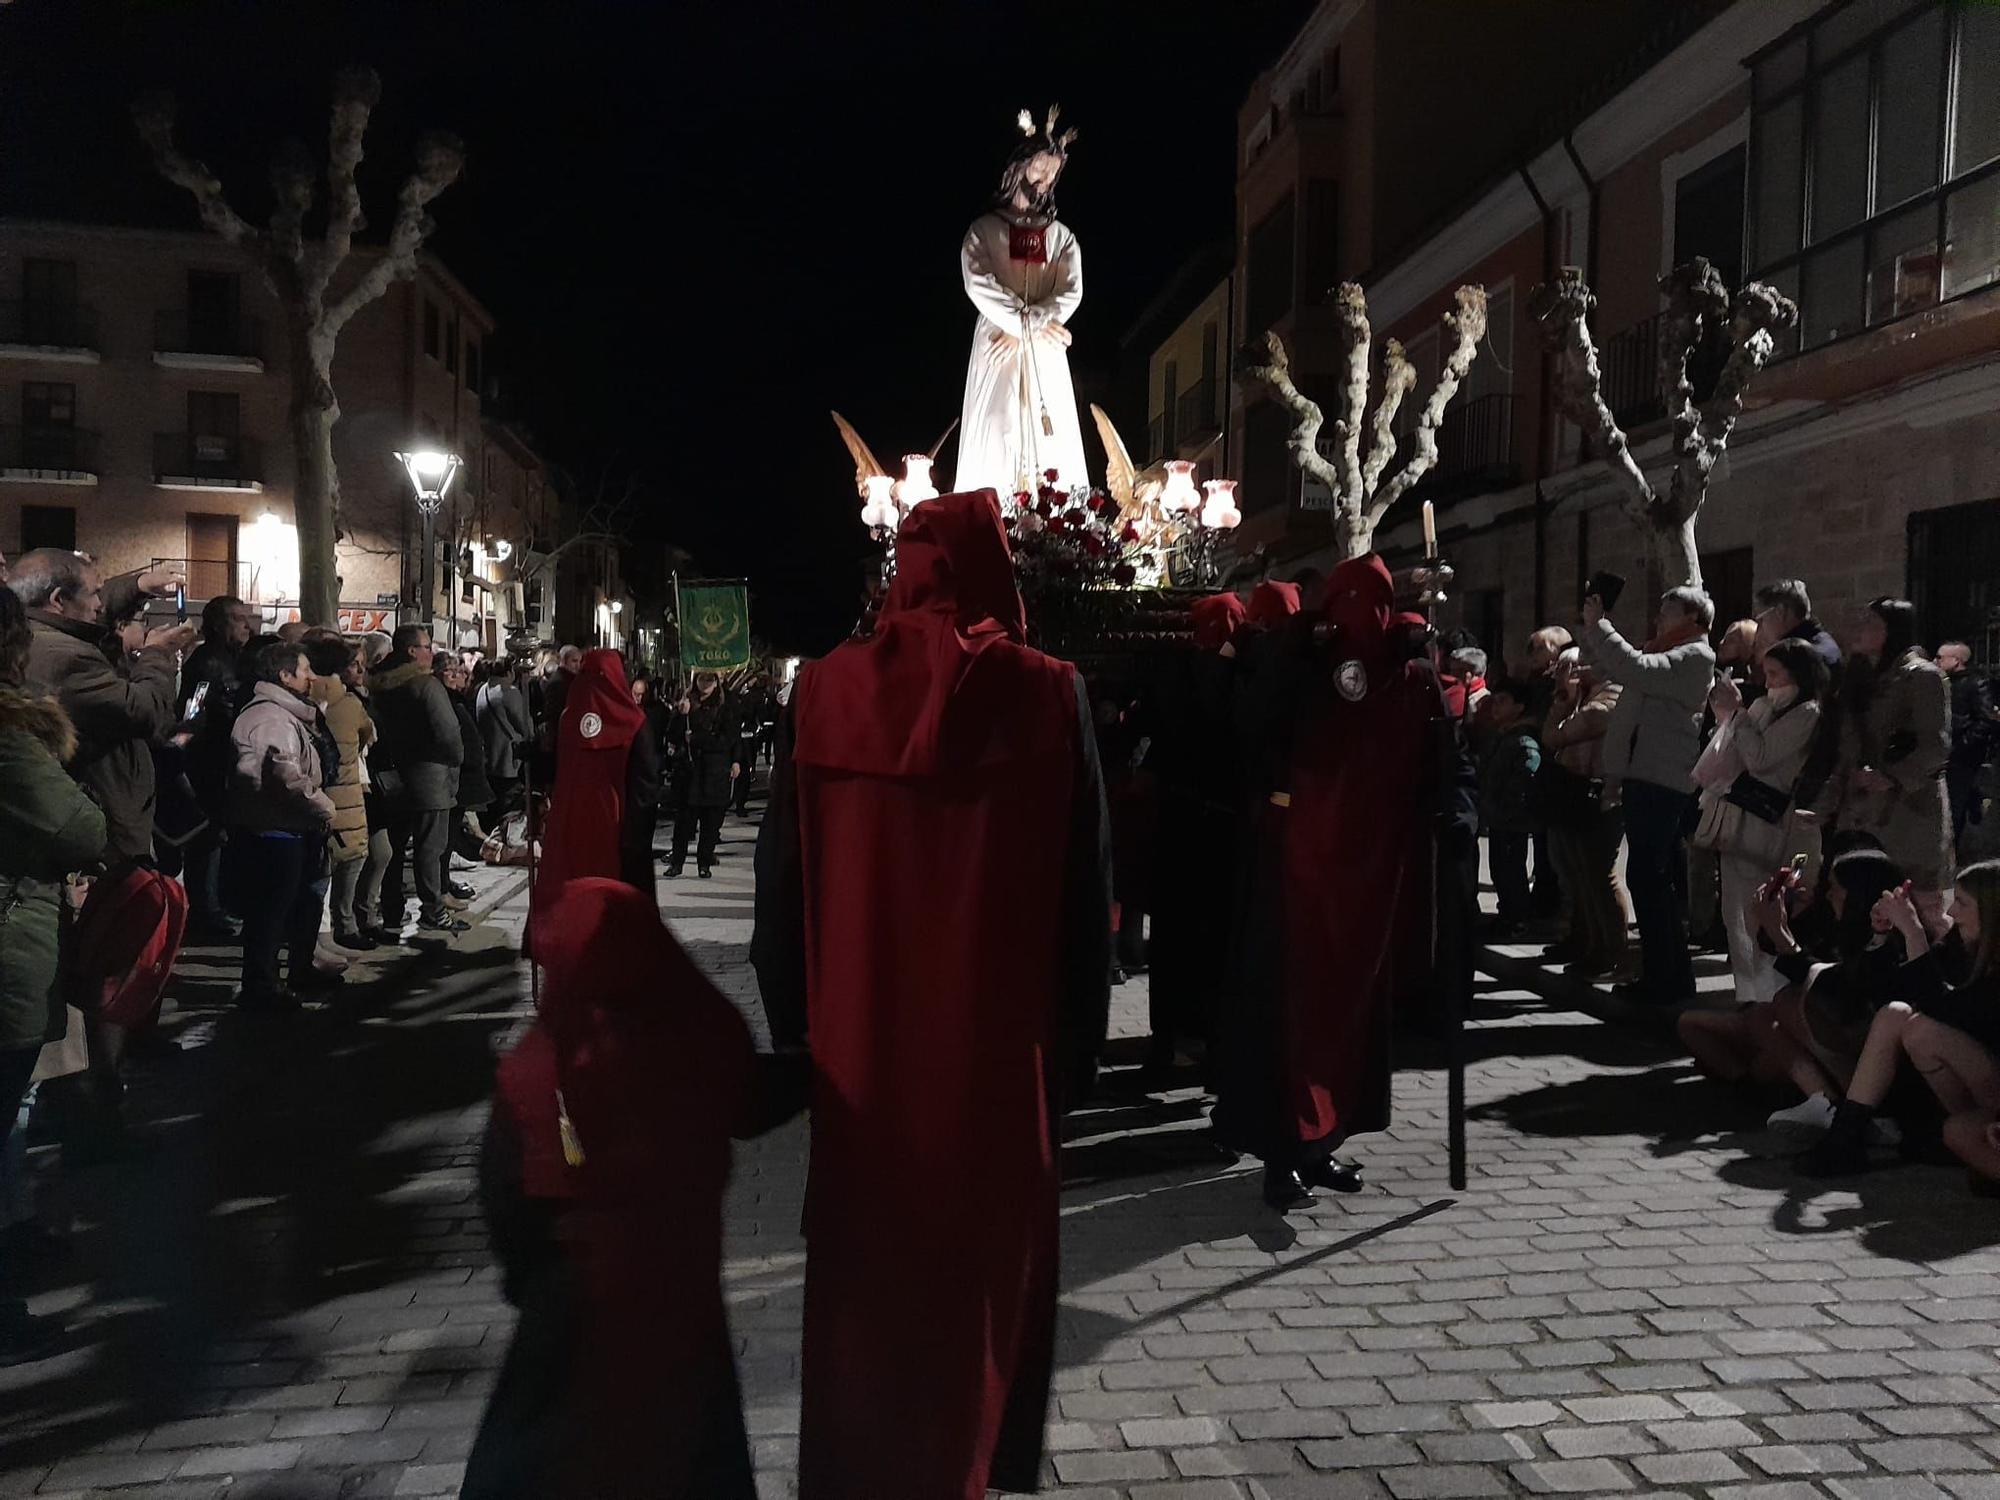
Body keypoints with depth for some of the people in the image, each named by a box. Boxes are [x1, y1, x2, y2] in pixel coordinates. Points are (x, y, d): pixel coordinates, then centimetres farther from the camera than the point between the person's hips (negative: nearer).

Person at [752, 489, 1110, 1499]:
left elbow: (782, 877, 0)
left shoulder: (826, 689, -5)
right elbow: (1086, 889, -6)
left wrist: (794, 1026, 10)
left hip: (859, 1044, 2)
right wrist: (1076, 1046, 3)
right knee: (984, 1276, 15)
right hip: (999, 1045, -1)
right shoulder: (1048, 694, -9)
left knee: (861, 1268, 18)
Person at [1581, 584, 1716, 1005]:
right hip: (1644, 777, 10)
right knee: (1658, 880, 13)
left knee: (1648, 877, -11)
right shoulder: (1666, 654, 22)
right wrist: (1593, 628, 16)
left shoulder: (1696, 656, -7)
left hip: (1661, 781, -10)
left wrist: (1598, 624, -15)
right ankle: (1671, 974, 20)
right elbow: (1611, 666, 29)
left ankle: (1667, 978, -7)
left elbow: (1635, 668, -22)